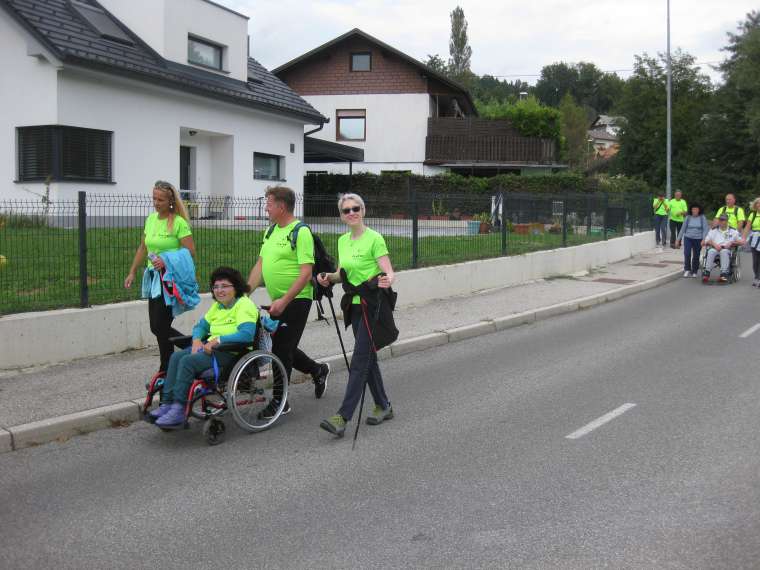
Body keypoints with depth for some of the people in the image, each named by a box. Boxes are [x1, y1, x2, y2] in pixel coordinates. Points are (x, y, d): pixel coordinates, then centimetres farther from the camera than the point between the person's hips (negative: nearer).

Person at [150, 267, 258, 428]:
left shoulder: (244, 305, -9)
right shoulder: (217, 306, 18)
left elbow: (247, 335, -23)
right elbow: (201, 325, 24)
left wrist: (217, 340, -22)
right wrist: (197, 340, 0)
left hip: (232, 353, -9)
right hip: (211, 347, 9)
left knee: (188, 361, -25)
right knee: (176, 357, -11)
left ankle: (179, 410, -21)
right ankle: (167, 403, -14)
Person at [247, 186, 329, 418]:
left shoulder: (301, 232, -15)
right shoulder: (271, 231, 12)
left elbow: (306, 272, -20)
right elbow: (260, 265, 14)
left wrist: (284, 301, -24)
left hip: (296, 300, -9)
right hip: (278, 301, 9)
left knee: (281, 349, -5)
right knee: (281, 347, 15)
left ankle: (279, 401, 7)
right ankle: (318, 370, 37)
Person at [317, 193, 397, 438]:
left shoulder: (374, 238, -12)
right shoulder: (343, 240, 10)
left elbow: (389, 272, -17)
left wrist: (387, 280, -39)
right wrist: (329, 278, -2)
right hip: (355, 306, 8)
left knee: (360, 361, -10)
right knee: (368, 357, 14)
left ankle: (343, 417, -12)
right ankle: (383, 406, 28)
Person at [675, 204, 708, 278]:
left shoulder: (702, 218, 1)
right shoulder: (688, 218, 5)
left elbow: (706, 229, -4)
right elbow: (683, 229, 10)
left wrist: (704, 239, -15)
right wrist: (678, 239, 8)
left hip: (698, 239, -1)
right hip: (688, 238, 1)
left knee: (696, 256, 5)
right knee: (687, 254, -17)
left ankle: (694, 272, 18)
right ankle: (687, 270, -9)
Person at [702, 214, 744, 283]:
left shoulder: (733, 231, 18)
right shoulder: (713, 230, 22)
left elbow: (742, 241, 9)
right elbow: (704, 242, 11)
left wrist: (731, 243, -7)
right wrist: (714, 244, -8)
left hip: (727, 250, -1)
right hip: (714, 248, 1)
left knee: (724, 251, -38)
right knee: (711, 251, -35)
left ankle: (724, 274, -46)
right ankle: (706, 273, -41)